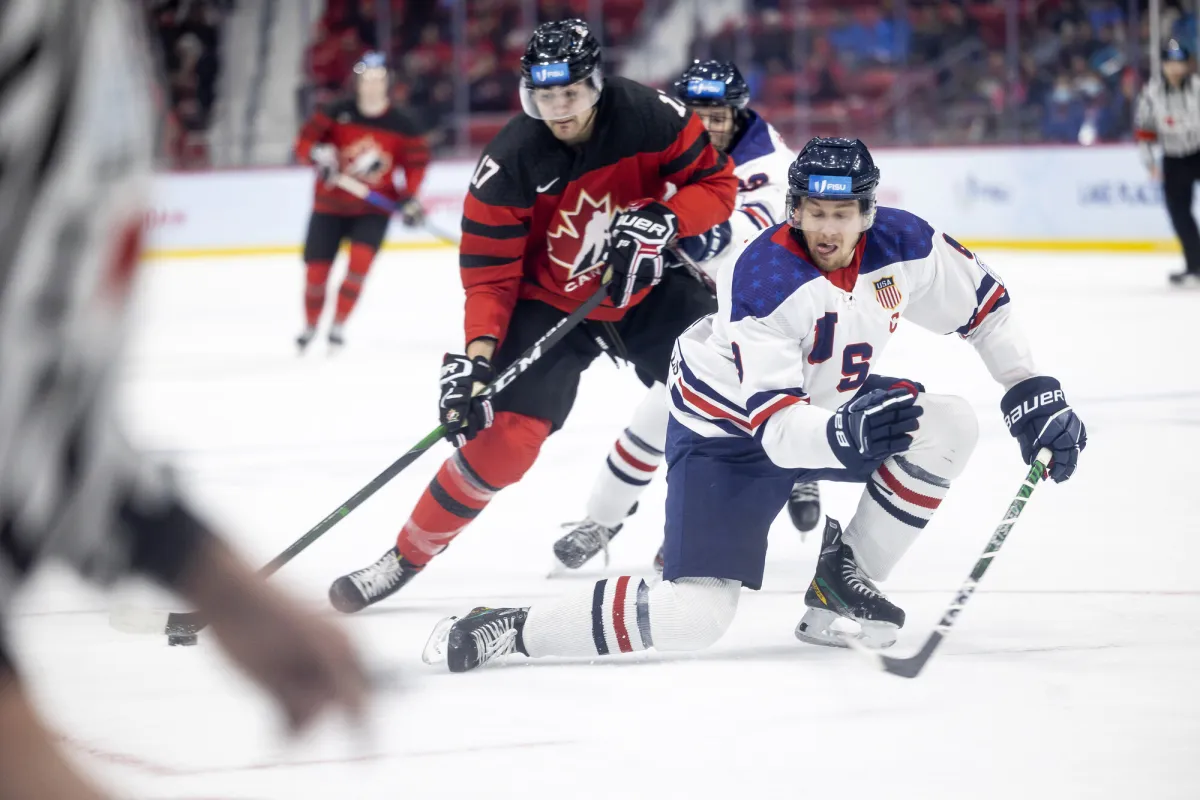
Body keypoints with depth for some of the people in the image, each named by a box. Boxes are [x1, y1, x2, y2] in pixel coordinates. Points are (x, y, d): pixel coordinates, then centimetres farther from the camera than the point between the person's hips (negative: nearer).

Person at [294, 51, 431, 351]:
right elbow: (305, 141, -10)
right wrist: (318, 154, -32)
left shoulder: (402, 125, -5)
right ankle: (311, 325, 28)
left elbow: (417, 159, 4)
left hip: (374, 208, 0)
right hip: (331, 204, 0)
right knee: (316, 268, 1)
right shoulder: (338, 113, -9)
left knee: (360, 259, -22)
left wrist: (410, 198, -8)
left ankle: (339, 325, -5)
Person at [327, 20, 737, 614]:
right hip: (549, 302, -2)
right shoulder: (509, 163, -23)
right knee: (503, 437, -15)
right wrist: (477, 354, -32)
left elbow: (717, 183, -10)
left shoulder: (650, 117, -21)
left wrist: (664, 220, -29)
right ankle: (406, 557, -1)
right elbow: (489, 274, -18)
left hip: (647, 289, 2)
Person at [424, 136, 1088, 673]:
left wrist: (1032, 393, -2)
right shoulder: (764, 282, -32)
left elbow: (981, 304, 3)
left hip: (832, 403, 7)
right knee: (693, 618, -21)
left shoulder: (902, 245, -16)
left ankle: (844, 580, 0)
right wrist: (845, 433, -56)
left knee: (947, 426, -14)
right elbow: (777, 428, -37)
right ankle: (511, 630, -10)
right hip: (731, 429, -7)